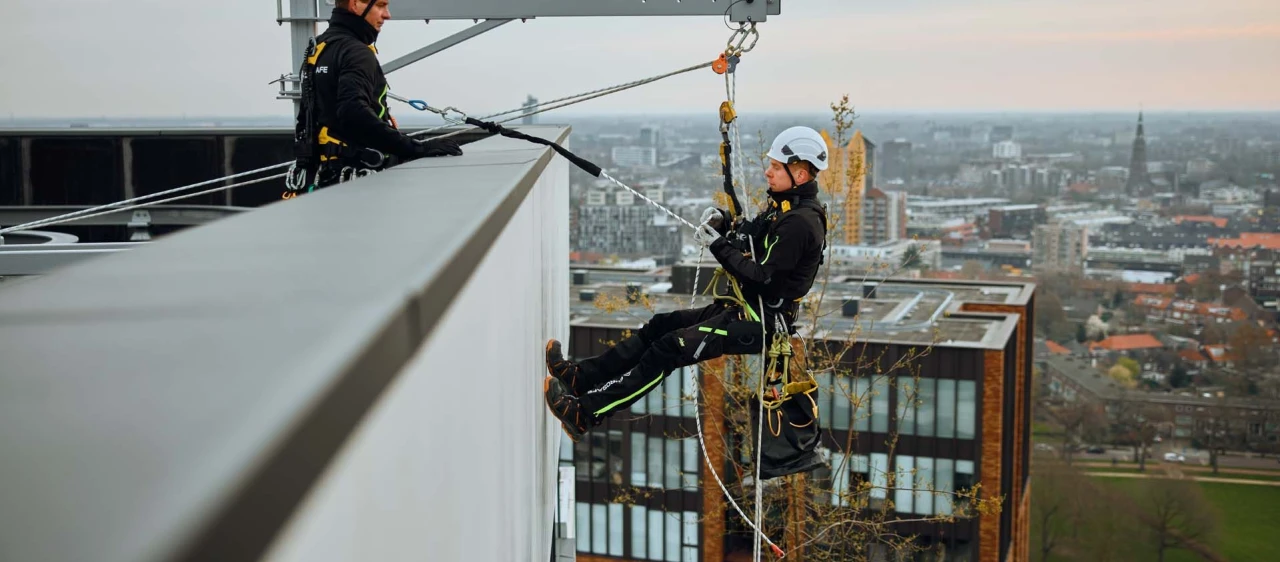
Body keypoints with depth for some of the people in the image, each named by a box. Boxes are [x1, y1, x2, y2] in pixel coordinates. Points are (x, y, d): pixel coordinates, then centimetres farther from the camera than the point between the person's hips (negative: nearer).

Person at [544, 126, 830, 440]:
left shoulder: (801, 222, -21)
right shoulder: (785, 205, 11)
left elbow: (762, 277, -23)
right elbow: (749, 246, 20)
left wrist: (719, 245, -17)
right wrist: (724, 225, 0)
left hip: (761, 321, -10)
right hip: (745, 308, 10)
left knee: (669, 349, -17)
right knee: (661, 326, 6)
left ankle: (586, 414, -18)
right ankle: (582, 377, 6)